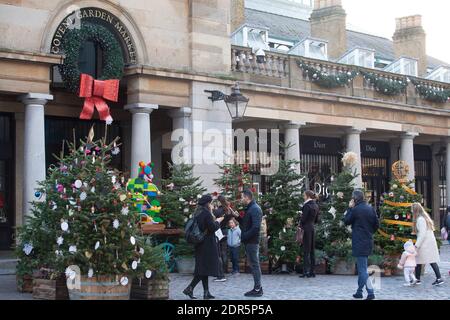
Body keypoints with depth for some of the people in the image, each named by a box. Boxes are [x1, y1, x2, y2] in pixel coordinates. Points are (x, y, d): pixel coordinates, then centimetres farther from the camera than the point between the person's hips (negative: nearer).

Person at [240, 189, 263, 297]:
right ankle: (257, 287, 18)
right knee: (254, 264, 12)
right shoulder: (249, 208, 16)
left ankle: (257, 289, -2)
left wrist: (244, 236, -19)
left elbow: (256, 227, -24)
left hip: (252, 241, -10)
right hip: (249, 241, 10)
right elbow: (245, 223, 20)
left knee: (255, 264, -5)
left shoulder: (255, 209, -15)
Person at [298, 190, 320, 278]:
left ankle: (306, 271, -8)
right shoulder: (316, 206, 11)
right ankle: (312, 272, 11)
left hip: (307, 229, -8)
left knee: (306, 251, -6)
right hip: (313, 229, 8)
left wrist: (300, 224, 3)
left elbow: (303, 219, -15)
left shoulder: (307, 205, -13)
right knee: (312, 250, 9)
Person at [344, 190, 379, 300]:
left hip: (359, 243, -7)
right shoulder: (370, 208, 5)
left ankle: (370, 292, -12)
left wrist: (349, 208, 2)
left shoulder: (356, 209, -15)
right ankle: (359, 291, 25)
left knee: (362, 268, -5)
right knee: (362, 266, 17)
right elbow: (377, 224, 9)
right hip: (368, 242, 7)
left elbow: (346, 221, -3)